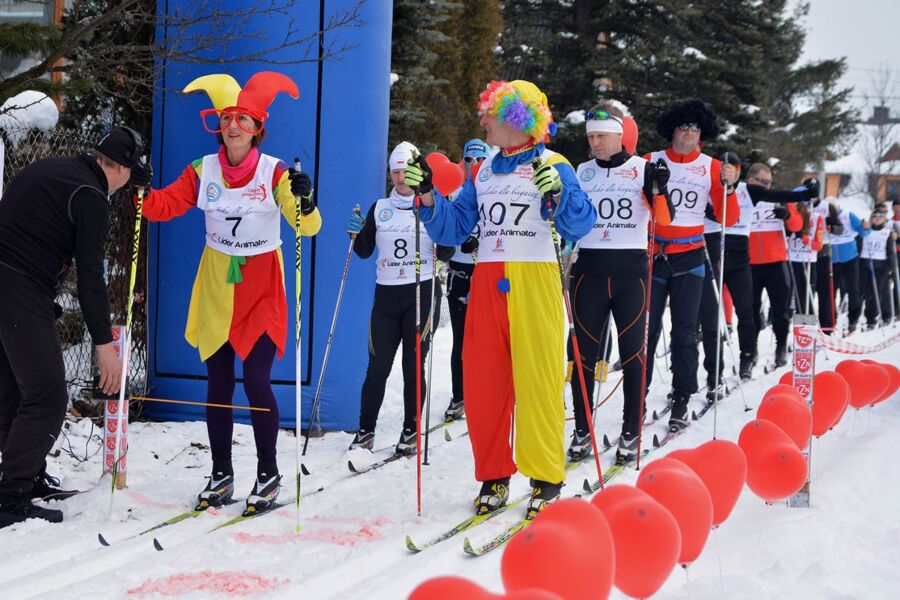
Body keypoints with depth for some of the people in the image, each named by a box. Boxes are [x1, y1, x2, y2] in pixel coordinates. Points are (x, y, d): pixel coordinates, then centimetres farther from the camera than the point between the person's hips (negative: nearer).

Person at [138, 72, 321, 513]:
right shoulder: (203, 171, 0)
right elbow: (164, 205, -5)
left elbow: (307, 227, -19)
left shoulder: (275, 173, -10)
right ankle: (221, 474, 17)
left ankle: (268, 475, 5)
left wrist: (306, 203, -38)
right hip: (216, 287, 3)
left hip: (261, 290, -3)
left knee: (257, 381, -9)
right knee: (218, 384, 6)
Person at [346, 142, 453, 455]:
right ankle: (365, 430, 6)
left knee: (413, 365, 0)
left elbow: (445, 255, 1)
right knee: (378, 366, -2)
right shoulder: (379, 208, 11)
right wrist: (356, 233, -7)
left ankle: (411, 431, 10)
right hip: (386, 294, 2)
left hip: (422, 293, -2)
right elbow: (364, 251, 12)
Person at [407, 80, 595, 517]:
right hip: (487, 283, 5)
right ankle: (494, 476, 12)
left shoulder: (552, 166, 2)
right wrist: (428, 196, 0)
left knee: (537, 380, -5)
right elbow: (454, 229, 15)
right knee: (482, 382, 1)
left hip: (535, 282, -5)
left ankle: (547, 478, 4)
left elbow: (580, 224, -10)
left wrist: (558, 194, -28)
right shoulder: (482, 172, 18)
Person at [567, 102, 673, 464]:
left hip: (631, 270, -2)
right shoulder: (583, 172, 10)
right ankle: (582, 430, 10)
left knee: (633, 352, 1)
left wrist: (658, 189, -23)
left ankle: (631, 433, 8)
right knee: (585, 352, 3)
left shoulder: (643, 169, 1)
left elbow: (664, 220, -7)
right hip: (589, 268, 2)